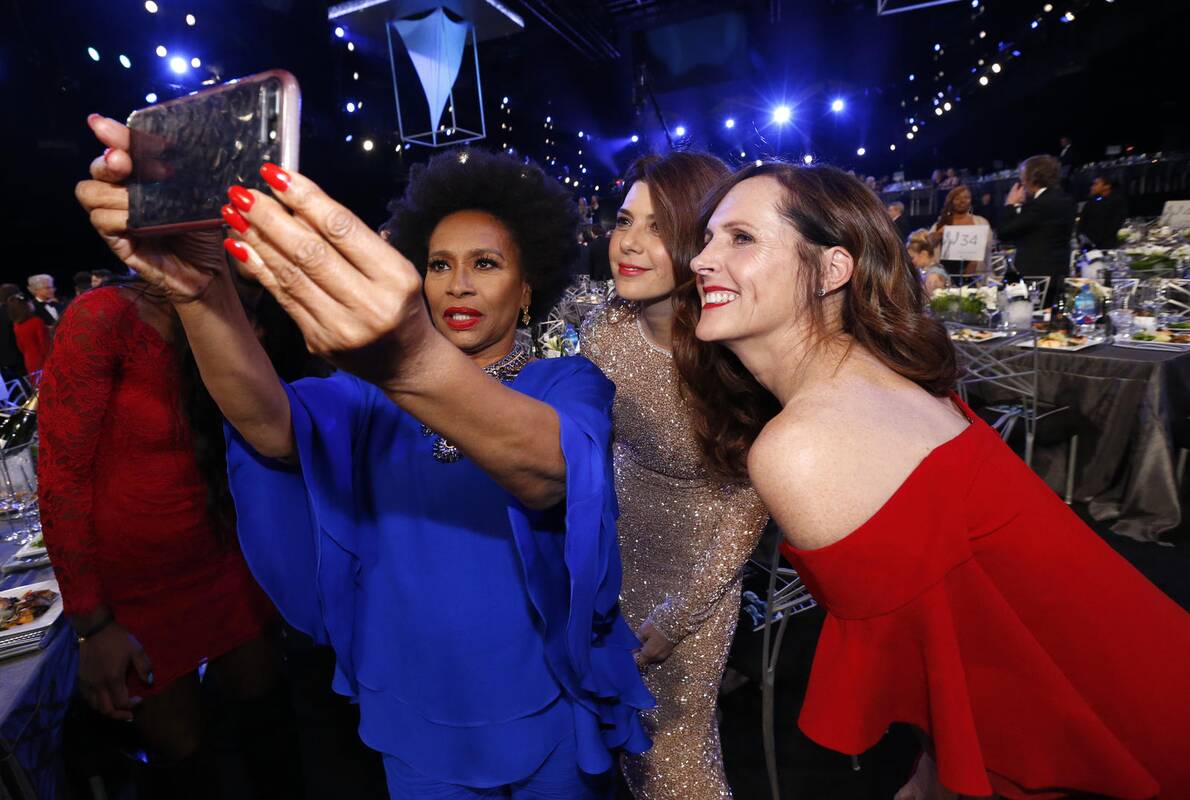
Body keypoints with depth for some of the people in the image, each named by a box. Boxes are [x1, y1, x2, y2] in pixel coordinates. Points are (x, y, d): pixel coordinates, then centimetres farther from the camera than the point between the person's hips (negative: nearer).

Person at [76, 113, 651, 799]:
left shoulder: (570, 384, -11)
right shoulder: (372, 394, -1)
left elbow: (552, 473, -34)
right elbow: (274, 427, -21)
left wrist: (416, 365, -52)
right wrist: (201, 290, -38)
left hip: (549, 714, -1)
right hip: (413, 716, 2)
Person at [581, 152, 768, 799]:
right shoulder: (604, 332, -17)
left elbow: (749, 503, -16)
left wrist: (675, 617, -11)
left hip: (703, 562, -3)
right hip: (623, 539, 4)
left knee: (678, 744, 10)